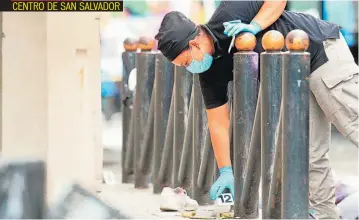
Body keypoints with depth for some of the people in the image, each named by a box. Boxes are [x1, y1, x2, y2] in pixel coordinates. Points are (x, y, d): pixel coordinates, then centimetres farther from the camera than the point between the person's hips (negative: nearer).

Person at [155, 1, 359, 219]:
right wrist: (226, 171, -3)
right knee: (310, 152, 5)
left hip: (324, 50, -7)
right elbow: (218, 122, -1)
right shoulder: (210, 72, -5)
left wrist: (255, 26, -31)